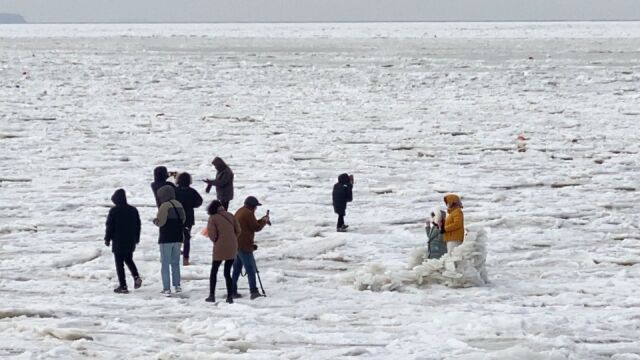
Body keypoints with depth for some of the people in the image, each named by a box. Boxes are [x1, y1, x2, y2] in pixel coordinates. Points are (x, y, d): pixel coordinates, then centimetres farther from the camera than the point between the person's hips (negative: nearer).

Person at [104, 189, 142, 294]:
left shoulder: (114, 211, -13)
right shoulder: (133, 210, 4)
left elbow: (110, 226, -10)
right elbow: (138, 225, 12)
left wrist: (107, 239, 3)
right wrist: (136, 239, 24)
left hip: (118, 242, -6)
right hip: (131, 242, 6)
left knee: (119, 263, 1)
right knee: (129, 260, 24)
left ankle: (123, 286, -2)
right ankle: (136, 276, 2)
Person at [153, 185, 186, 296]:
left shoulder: (164, 206, -16)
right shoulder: (178, 205, 8)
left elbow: (160, 222, -19)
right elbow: (183, 219, 15)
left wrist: (155, 221, 2)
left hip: (166, 238, -6)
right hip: (178, 238, 7)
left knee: (165, 263, -1)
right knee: (175, 262, 18)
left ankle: (166, 288, -4)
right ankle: (177, 285, 18)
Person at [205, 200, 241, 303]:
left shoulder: (213, 218, -8)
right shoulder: (230, 216, 4)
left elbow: (212, 234, -12)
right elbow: (238, 230, 4)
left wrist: (216, 241, 8)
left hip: (220, 248, -4)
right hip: (232, 248, 4)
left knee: (214, 271, 13)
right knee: (227, 273, 11)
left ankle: (212, 295, 12)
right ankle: (230, 296, 5)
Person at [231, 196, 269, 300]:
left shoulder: (240, 212, 17)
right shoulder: (248, 213, -14)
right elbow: (256, 227, -11)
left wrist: (261, 220, 17)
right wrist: (264, 221, 5)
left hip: (236, 244, 9)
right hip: (244, 245, -9)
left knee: (237, 268, 14)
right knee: (251, 268, -6)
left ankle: (233, 291, 15)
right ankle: (254, 291, -10)